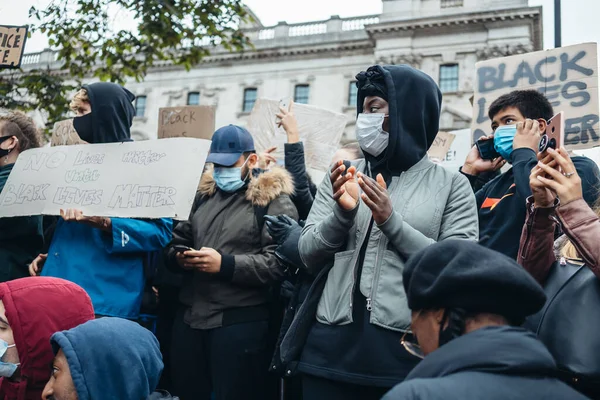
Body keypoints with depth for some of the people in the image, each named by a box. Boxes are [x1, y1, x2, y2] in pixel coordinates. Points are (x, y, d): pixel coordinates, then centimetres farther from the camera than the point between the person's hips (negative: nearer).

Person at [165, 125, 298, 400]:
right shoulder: (204, 194, 15)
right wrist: (179, 257, -3)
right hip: (190, 315, 7)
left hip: (240, 322, -6)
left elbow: (280, 261, -17)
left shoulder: (274, 201, -6)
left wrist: (225, 264, -22)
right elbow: (177, 240, 20)